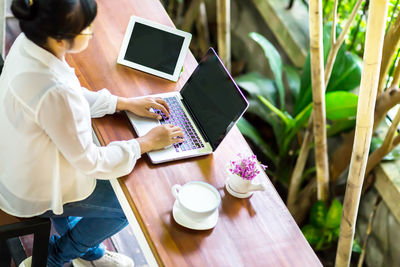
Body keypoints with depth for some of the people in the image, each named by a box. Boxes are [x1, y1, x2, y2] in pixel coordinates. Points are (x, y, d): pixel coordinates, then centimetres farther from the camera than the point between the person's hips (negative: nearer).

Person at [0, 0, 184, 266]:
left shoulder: (27, 43, -13)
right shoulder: (54, 91, -39)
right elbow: (89, 162, -25)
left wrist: (126, 103, 3)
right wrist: (147, 142, -13)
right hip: (35, 194, -8)